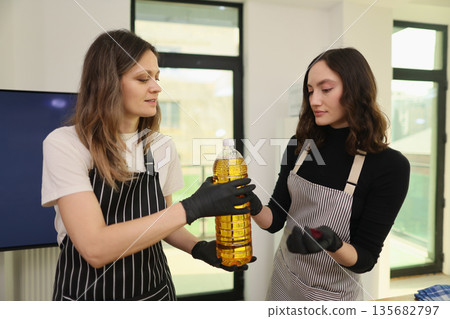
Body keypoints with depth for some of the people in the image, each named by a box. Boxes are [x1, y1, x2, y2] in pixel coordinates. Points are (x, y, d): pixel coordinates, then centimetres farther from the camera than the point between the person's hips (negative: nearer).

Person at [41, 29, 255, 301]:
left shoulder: (162, 147, -5)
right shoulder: (64, 145, -18)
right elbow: (95, 247, -26)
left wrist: (199, 247, -11)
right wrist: (192, 208, -29)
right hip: (86, 293, -3)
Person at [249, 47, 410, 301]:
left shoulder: (391, 166, -19)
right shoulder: (300, 145, -9)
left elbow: (366, 259, -15)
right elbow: (275, 220, -6)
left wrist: (332, 245, -33)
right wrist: (253, 207, -25)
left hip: (332, 295, -3)